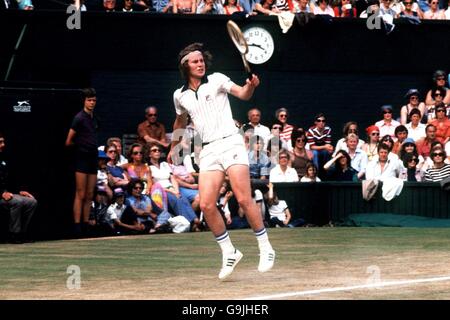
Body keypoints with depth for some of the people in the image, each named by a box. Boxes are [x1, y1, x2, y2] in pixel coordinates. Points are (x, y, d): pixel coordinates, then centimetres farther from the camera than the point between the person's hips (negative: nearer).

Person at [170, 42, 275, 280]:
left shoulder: (216, 80, 4)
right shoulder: (181, 95, 15)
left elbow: (242, 94, -6)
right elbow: (180, 122, 32)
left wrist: (250, 86, -28)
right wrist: (173, 148, 39)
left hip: (230, 143, -4)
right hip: (208, 151, 4)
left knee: (244, 199, -15)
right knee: (206, 205, -9)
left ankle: (265, 249, -3)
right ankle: (229, 253, 5)